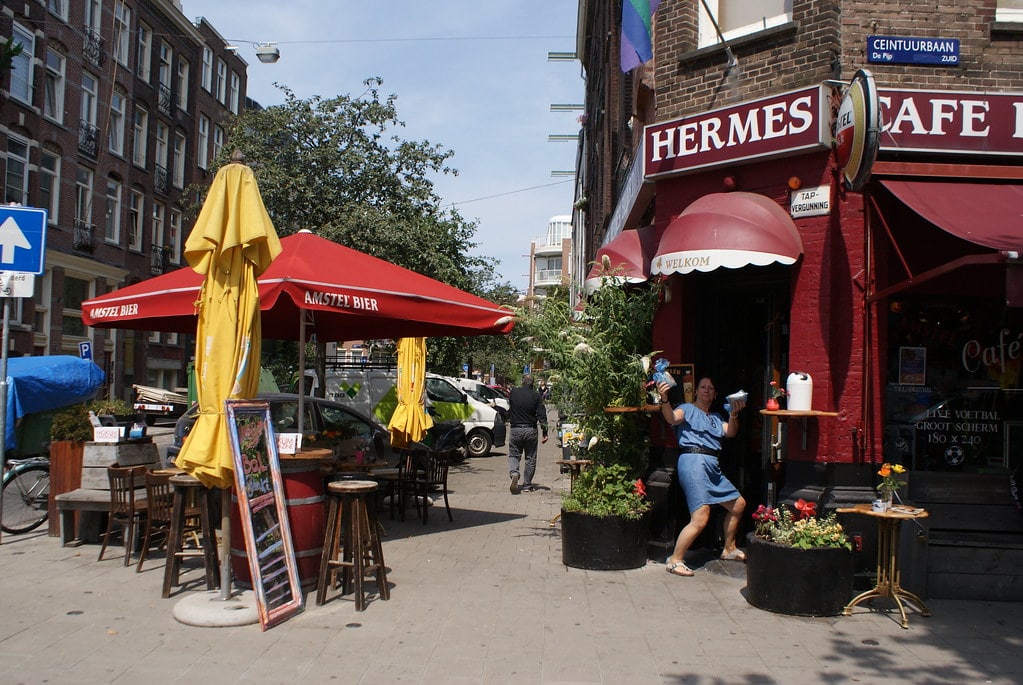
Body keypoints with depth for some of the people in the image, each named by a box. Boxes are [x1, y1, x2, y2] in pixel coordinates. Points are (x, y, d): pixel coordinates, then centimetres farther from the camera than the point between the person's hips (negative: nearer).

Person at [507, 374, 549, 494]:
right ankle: (527, 484, 14)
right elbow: (542, 416, -6)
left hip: (515, 429, 0)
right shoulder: (536, 396, -5)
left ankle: (514, 474, -17)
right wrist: (545, 432, -4)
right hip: (530, 430, 0)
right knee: (530, 458, 10)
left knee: (513, 455, 10)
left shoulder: (513, 392, -2)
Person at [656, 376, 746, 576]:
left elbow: (730, 432, 8)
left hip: (713, 467, 9)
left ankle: (729, 549, 37)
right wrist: (664, 400, -36)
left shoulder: (716, 417, 25)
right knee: (700, 519, -17)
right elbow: (672, 418, -18)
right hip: (693, 462, -9)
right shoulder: (688, 409, 3)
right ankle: (675, 560, -6)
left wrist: (733, 414, -10)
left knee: (738, 504, 19)